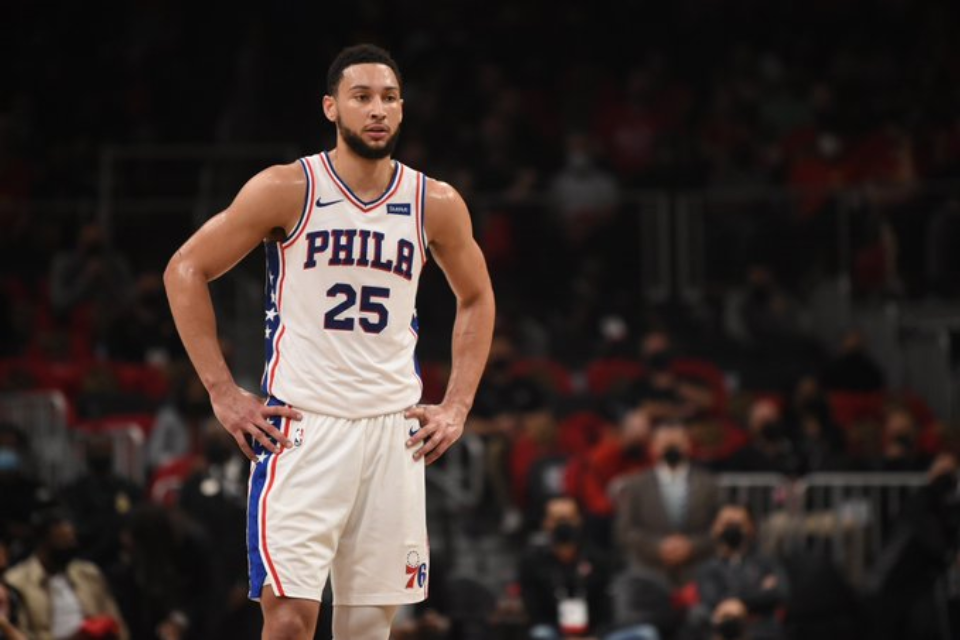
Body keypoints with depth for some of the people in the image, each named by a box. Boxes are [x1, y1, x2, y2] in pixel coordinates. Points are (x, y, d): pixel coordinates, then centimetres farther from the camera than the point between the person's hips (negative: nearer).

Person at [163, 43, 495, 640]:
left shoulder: (437, 205, 4)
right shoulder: (287, 189, -5)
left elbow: (476, 299, 21)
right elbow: (186, 270, 0)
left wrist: (456, 407, 10)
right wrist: (223, 394, -5)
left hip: (395, 431, 4)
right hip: (302, 427, -3)